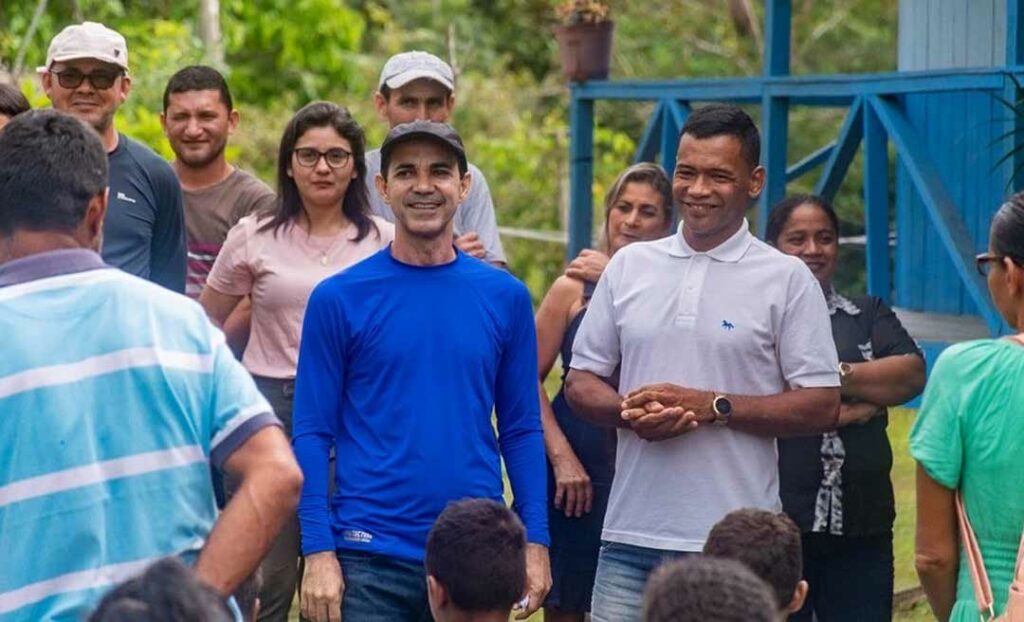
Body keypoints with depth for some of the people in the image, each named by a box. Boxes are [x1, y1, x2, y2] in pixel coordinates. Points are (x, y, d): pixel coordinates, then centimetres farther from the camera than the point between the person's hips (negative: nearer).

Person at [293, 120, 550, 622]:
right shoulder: (339, 298, 0)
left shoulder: (505, 297, 6)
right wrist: (318, 551, -9)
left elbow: (522, 428, 9)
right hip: (371, 558, -2)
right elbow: (313, 433, -1)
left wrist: (536, 542, 2)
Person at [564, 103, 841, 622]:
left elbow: (822, 405, -3)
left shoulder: (788, 280, 0)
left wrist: (712, 407, -14)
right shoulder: (629, 266, 11)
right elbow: (580, 383, 14)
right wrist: (629, 411, -9)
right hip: (631, 538, 3)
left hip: (736, 545, -3)